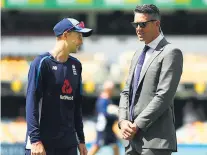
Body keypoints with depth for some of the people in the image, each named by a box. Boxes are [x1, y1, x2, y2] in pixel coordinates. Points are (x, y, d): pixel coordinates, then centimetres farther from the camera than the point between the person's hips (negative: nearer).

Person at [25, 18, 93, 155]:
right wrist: (35, 141, -18)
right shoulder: (42, 62, -7)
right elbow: (32, 103, -11)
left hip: (69, 144, 7)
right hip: (43, 143, -7)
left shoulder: (75, 65, 14)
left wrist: (81, 139, 17)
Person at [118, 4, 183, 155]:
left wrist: (137, 125, -15)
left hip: (155, 139, -8)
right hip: (132, 138, 8)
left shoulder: (170, 52, -6)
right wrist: (123, 121, 0)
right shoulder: (138, 54, 21)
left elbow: (164, 96, -15)